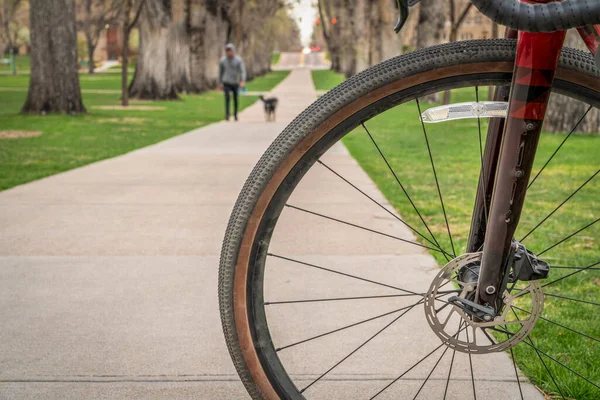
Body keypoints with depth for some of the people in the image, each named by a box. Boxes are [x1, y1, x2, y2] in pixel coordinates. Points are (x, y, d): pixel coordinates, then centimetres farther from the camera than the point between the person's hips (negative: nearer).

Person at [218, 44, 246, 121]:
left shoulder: (239, 60, -5)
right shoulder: (223, 60, 0)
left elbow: (243, 71, -11)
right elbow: (220, 72, 11)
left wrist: (243, 81, -26)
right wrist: (220, 83, 12)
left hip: (236, 83, 1)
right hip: (226, 83, -1)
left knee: (236, 99, 9)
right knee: (227, 97, -18)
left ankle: (235, 114, 26)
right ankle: (227, 114, -26)